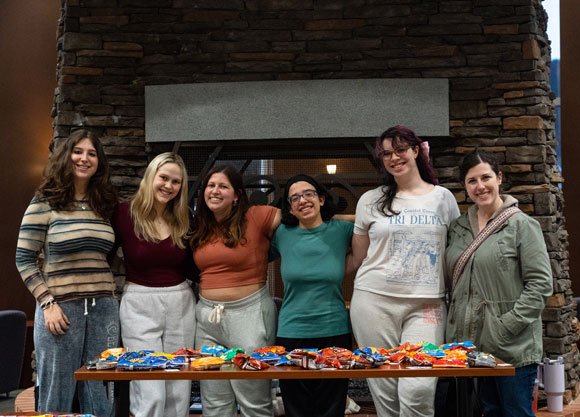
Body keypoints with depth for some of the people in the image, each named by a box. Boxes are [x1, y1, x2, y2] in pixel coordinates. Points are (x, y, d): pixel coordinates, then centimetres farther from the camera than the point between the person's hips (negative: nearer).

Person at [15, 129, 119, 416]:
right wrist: (48, 304, -11)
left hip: (103, 309, 4)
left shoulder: (104, 204, 10)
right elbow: (24, 259, -5)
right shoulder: (45, 202, -4)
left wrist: (111, 296, 8)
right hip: (61, 309, -4)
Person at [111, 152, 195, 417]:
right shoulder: (125, 213, -6)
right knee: (151, 395, -7)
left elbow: (191, 267, 9)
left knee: (178, 393, 8)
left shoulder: (184, 219, 4)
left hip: (180, 305, 4)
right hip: (139, 306, -3)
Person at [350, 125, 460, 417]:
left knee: (418, 389, -13)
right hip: (374, 301, 1)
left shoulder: (443, 198, 9)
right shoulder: (371, 200, 8)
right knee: (384, 389, 1)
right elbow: (359, 258, 16)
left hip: (427, 304, 0)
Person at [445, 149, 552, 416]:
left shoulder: (522, 225, -5)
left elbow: (540, 284, -11)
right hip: (469, 342, 5)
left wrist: (506, 327, -17)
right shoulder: (459, 227, 11)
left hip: (513, 349, -5)